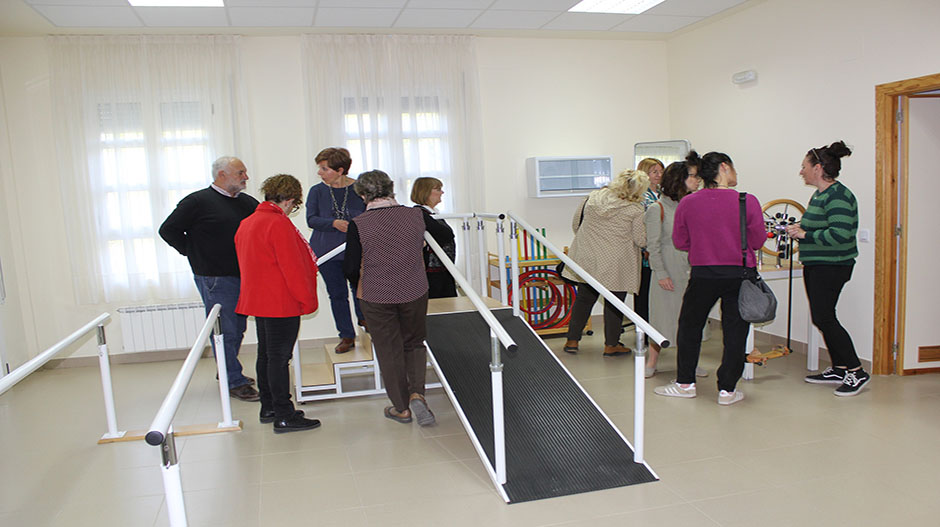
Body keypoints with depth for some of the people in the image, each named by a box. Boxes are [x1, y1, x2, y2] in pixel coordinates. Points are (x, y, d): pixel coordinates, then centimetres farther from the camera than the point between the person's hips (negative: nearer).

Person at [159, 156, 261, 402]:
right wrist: (192, 252, -5)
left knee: (238, 327, 15)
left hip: (244, 276, 7)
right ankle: (233, 381, 6)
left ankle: (228, 371, 32)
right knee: (225, 330, -3)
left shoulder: (248, 203, 10)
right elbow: (168, 230, -5)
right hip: (215, 279, -7)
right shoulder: (198, 201, -8)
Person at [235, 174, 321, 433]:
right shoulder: (279, 224, -18)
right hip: (282, 303, -9)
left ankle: (268, 408, 26)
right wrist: (307, 300, -9)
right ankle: (284, 417, 2)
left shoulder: (246, 223, 11)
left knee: (266, 354, 16)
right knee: (279, 358, -4)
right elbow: (292, 267, -18)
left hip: (257, 300, 9)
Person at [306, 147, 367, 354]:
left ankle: (363, 318, 39)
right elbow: (311, 219, -4)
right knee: (337, 294, 7)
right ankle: (347, 336, 20)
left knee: (359, 288, 6)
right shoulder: (317, 191, 0)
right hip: (327, 251, 2)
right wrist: (334, 223, -20)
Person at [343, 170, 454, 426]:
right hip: (414, 293, 2)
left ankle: (401, 408, 23)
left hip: (375, 297, -2)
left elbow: (351, 269, -13)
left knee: (389, 351, 13)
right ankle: (417, 393, 2)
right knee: (414, 344, 21)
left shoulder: (358, 225, -15)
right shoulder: (415, 216, -7)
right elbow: (447, 236, 8)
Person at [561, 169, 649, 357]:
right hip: (616, 266, -4)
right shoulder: (635, 210, -13)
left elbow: (575, 224, 10)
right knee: (614, 303, 10)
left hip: (587, 259, 4)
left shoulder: (592, 197, 1)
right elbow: (641, 240, -8)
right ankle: (611, 345, 19)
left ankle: (572, 340, 20)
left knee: (584, 298, 15)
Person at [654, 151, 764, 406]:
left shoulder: (687, 203, -6)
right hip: (741, 274, -1)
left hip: (703, 275, 1)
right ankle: (727, 390, 17)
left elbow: (679, 242, 2)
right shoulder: (748, 202, -10)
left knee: (689, 327, 18)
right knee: (734, 331, 10)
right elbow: (758, 241, -3)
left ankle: (685, 383, 27)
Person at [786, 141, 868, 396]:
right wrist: (800, 227, 7)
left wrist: (805, 234, -20)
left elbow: (840, 234, -26)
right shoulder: (819, 195, 14)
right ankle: (839, 369, 22)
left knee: (823, 318, -9)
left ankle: (856, 372, 2)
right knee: (822, 318, 12)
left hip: (831, 267, -10)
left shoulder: (838, 196, -16)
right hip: (816, 265, 10)